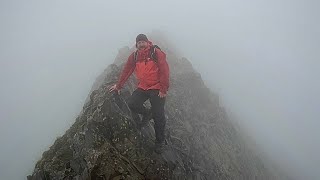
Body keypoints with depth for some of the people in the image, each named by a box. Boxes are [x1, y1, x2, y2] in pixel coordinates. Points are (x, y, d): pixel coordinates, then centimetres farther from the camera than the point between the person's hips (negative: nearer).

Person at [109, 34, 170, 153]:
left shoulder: (156, 53, -9)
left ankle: (160, 142, 19)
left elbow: (164, 71, -12)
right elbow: (126, 71, 13)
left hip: (157, 89, -4)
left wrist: (164, 89, -15)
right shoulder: (134, 56, 6)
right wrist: (118, 85, 16)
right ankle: (147, 114, 15)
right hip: (142, 88, 5)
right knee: (132, 103, -17)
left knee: (159, 117, -1)